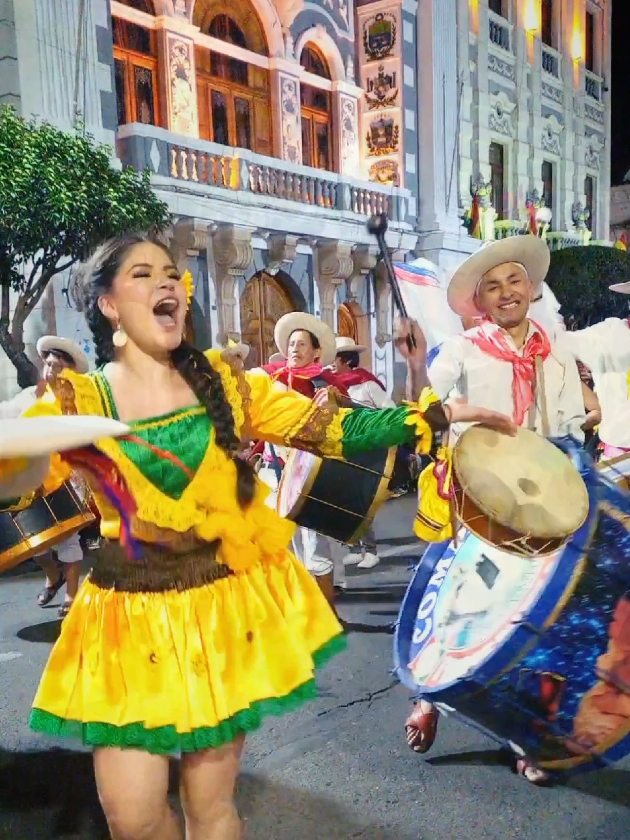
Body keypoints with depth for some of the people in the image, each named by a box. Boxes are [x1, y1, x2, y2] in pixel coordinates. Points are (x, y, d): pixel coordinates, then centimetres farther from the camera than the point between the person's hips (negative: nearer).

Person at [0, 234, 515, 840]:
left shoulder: (222, 380, 1)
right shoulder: (76, 401, -4)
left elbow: (329, 427, -1)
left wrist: (436, 415, -7)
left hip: (227, 603, 1)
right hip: (133, 616, -1)